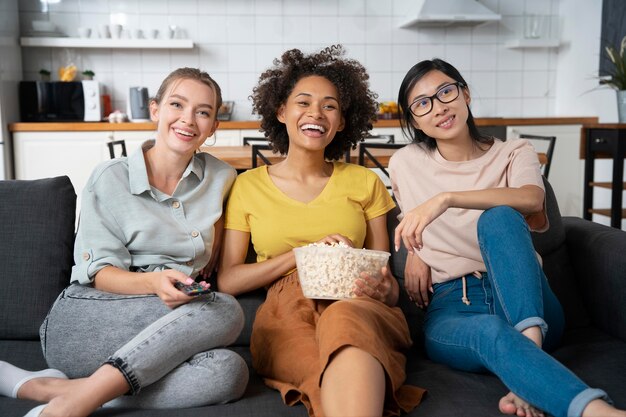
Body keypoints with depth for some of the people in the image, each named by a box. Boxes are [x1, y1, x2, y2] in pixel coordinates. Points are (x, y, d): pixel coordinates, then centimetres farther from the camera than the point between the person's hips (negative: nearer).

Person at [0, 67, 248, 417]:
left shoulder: (221, 178, 9)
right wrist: (153, 282, -25)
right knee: (225, 310, -29)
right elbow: (99, 272, -4)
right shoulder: (111, 178, 0)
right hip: (82, 324, -4)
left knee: (229, 373, -31)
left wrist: (205, 269, 8)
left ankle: (49, 387, -25)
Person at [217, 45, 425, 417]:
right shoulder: (248, 186, 13)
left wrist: (385, 289, -11)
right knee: (348, 378, -39)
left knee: (345, 321, -39)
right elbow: (227, 280, 6)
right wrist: (302, 253, -6)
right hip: (284, 311, -2)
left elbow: (386, 278, 15)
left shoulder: (365, 182, 17)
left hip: (357, 307, 2)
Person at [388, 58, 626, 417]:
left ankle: (531, 350, -45)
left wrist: (446, 198, -31)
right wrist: (416, 251, 7)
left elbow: (532, 200, -18)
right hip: (450, 307, 0)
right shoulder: (405, 164, 11)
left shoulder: (515, 153, 7)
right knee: (490, 331, -40)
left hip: (525, 304, 1)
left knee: (498, 218, -32)